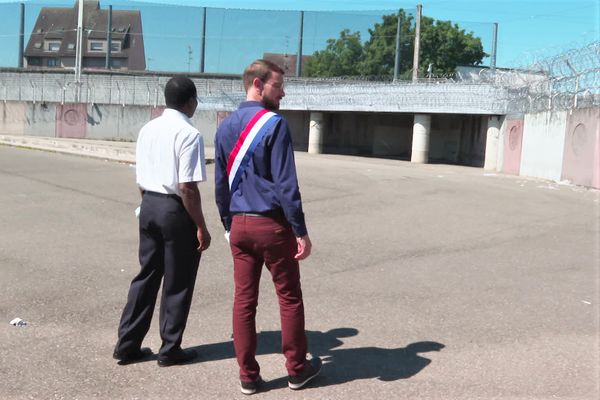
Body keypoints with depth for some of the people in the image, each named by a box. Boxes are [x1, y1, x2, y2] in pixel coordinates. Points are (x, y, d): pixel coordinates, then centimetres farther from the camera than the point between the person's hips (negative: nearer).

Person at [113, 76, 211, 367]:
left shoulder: (147, 129, 8)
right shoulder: (189, 134, -15)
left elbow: (140, 179, 12)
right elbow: (187, 188, -19)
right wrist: (201, 227, -12)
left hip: (149, 205, 7)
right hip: (176, 210, -7)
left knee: (146, 275, 16)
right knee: (177, 283, 7)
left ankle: (127, 345, 23)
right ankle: (170, 350, 19)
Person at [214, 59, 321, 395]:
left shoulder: (225, 127, 9)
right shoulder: (275, 124, -12)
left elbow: (221, 183, 13)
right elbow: (286, 184, -16)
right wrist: (301, 231, -12)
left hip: (240, 225, 6)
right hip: (272, 224, -6)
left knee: (244, 301, 9)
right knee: (290, 297, 9)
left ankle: (249, 376, 17)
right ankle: (297, 369, 22)